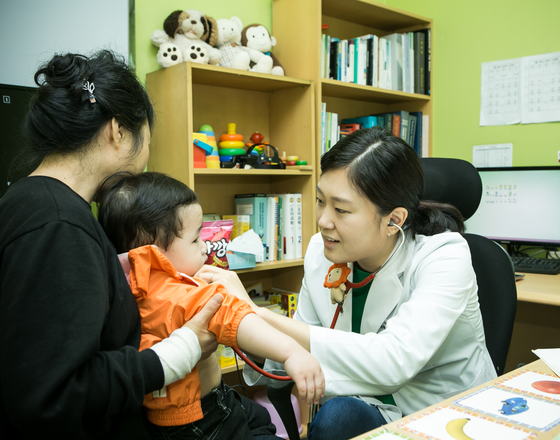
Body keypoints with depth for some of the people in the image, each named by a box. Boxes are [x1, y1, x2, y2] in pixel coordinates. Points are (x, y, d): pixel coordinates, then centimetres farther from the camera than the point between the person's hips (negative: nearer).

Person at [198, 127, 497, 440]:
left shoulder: (444, 255, -21)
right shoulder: (321, 252, -6)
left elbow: (393, 361, -34)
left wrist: (257, 315, -35)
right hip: (373, 411, 4)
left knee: (337, 415, -30)